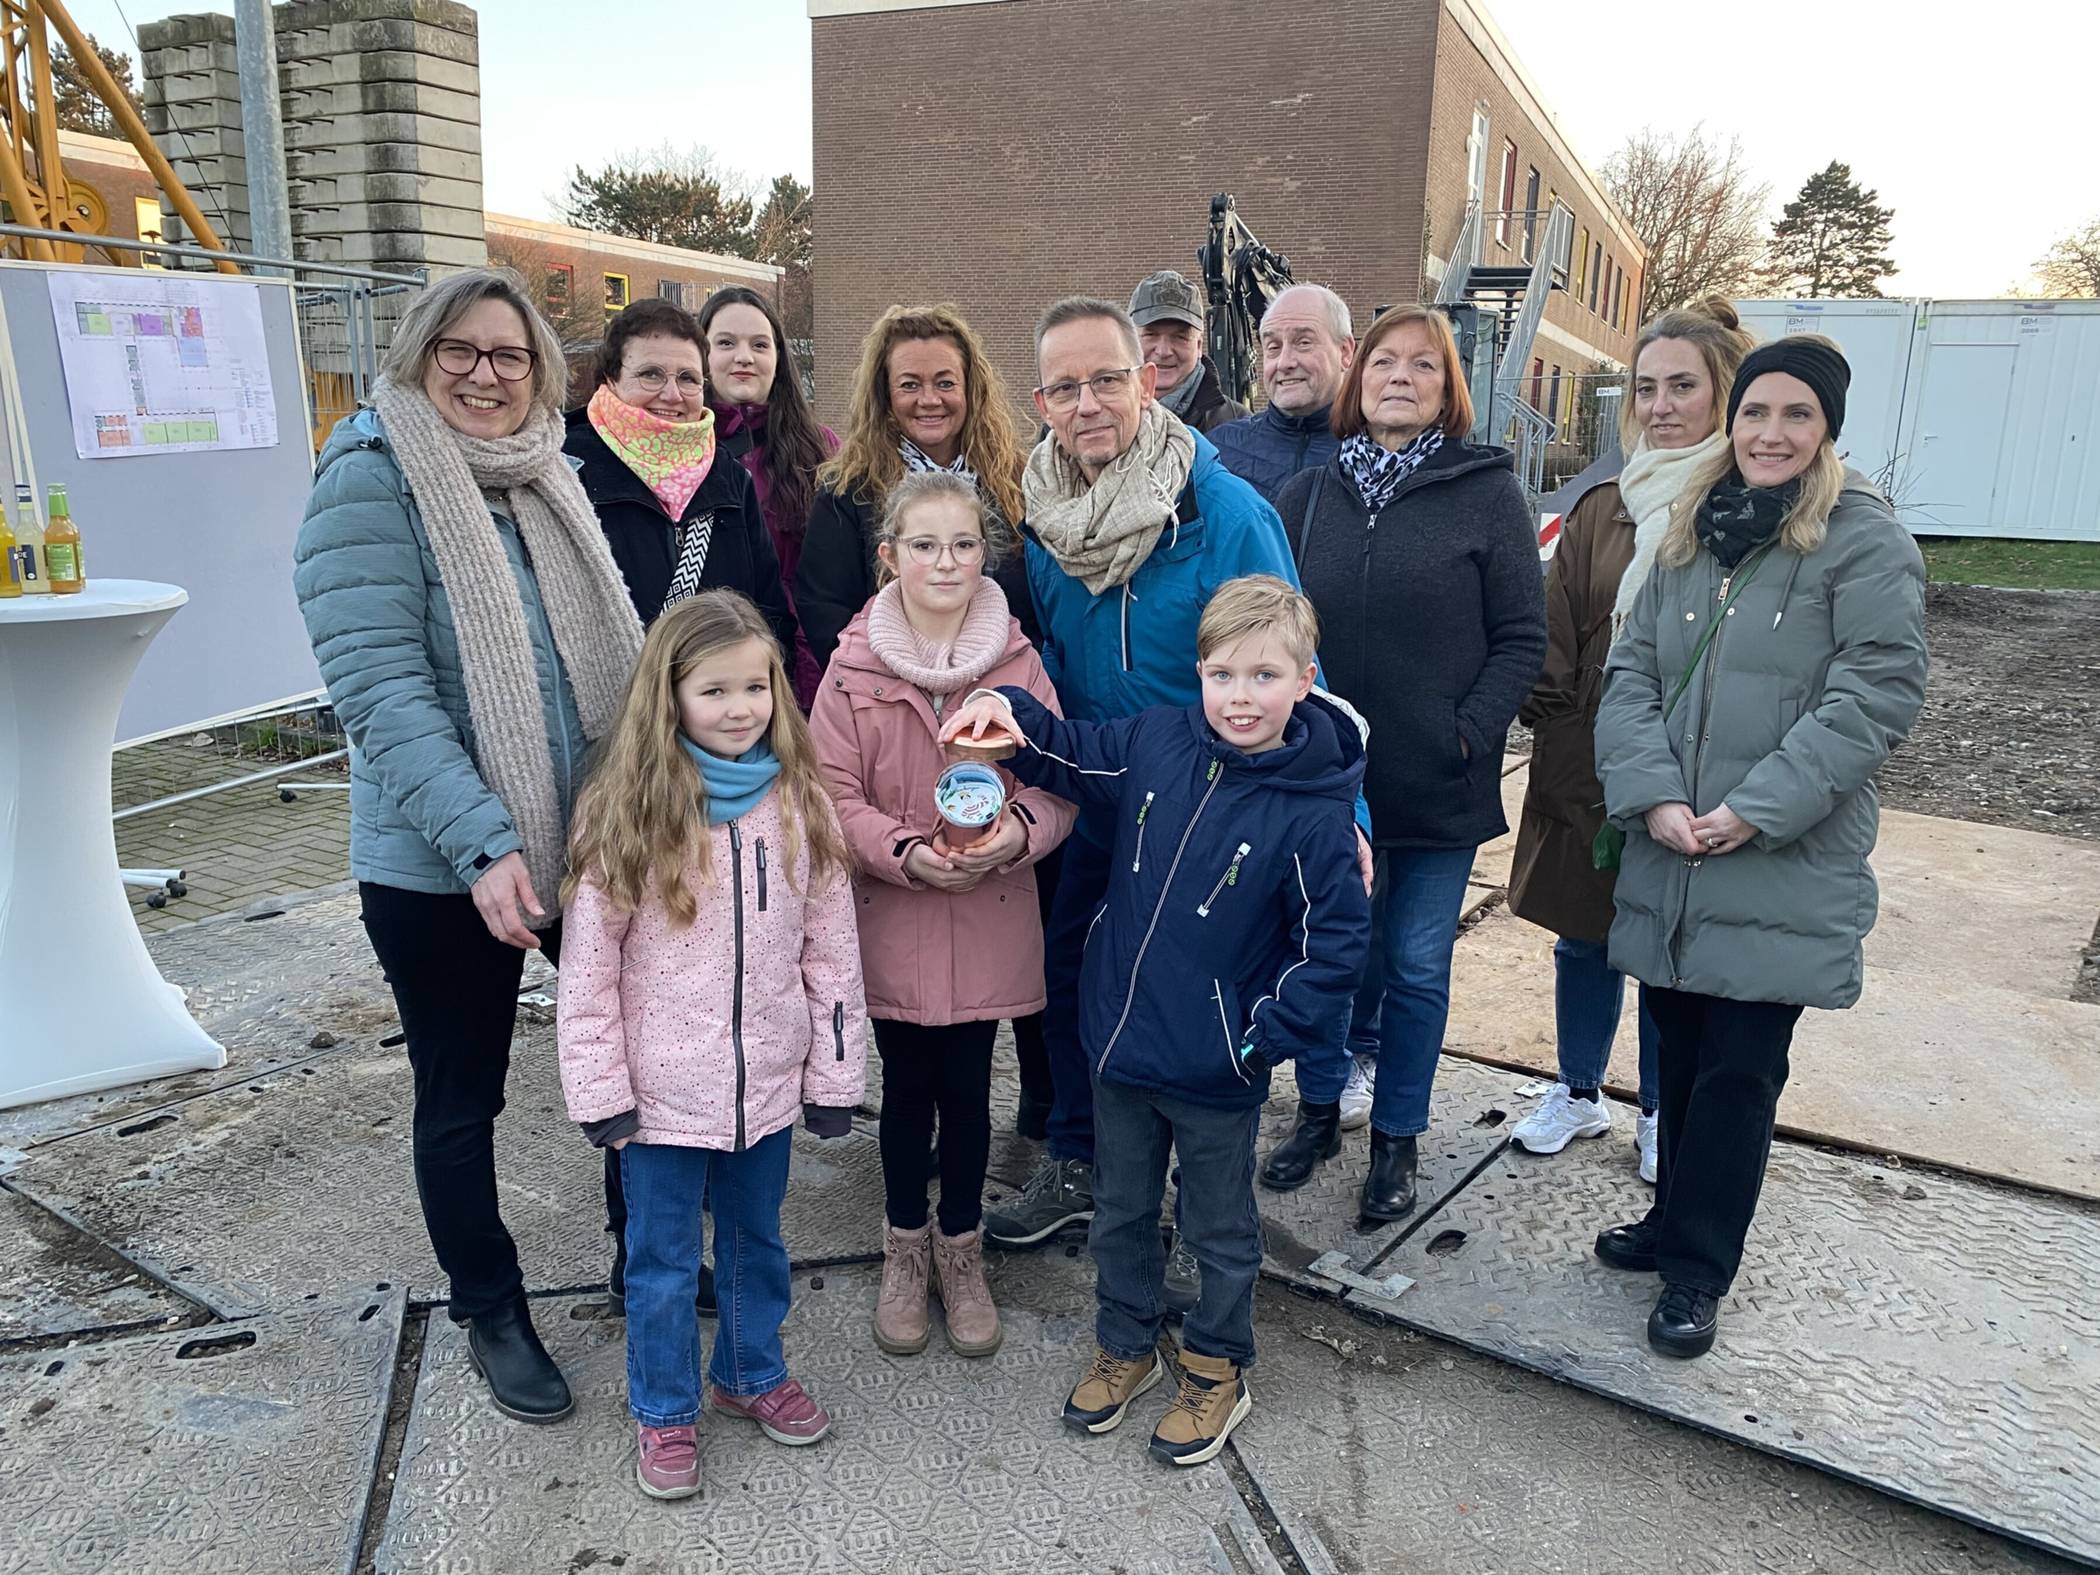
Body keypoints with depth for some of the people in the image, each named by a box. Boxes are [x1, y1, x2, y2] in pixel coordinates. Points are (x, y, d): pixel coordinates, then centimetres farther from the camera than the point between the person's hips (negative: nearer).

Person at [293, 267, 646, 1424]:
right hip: (442, 871, -6)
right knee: (462, 1099, 12)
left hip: (590, 842, 6)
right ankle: (490, 1313, 33)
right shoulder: (370, 484, -12)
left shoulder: (547, 480, 7)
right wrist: (483, 844, -27)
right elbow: (379, 690, -20)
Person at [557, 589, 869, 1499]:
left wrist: (834, 1075, 0)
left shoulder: (798, 803, -4)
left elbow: (831, 948, -1)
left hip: (766, 1084, 3)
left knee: (757, 1242, 21)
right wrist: (600, 1094, -9)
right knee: (664, 1263, 14)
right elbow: (588, 968, -9)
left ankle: (751, 1375, 45)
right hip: (662, 1093, -2)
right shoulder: (624, 815, -13)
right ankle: (664, 1414, 36)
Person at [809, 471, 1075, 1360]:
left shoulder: (1017, 662, -4)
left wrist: (1018, 831, -22)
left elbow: (1059, 783, -2)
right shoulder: (855, 665, -7)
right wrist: (905, 852, -21)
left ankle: (961, 1251, 35)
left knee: (967, 1090, 12)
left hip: (988, 923, 1)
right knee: (906, 1088, 14)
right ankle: (905, 1248, 37)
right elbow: (831, 795, -7)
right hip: (890, 918, 0)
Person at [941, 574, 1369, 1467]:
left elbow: (1337, 940, -12)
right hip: (1121, 1037, 5)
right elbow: (1074, 758, 10)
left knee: (1219, 1228, 18)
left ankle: (1218, 1371, 41)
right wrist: (1013, 716, -8)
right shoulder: (1157, 740, -7)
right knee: (1120, 1210, 23)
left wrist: (1268, 1034, -16)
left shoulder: (1315, 811, -19)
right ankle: (1125, 1348, 46)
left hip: (1216, 1070, -4)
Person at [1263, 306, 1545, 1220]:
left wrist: (1468, 735, -13)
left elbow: (1521, 639, -4)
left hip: (1439, 788, -2)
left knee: (1417, 966, 9)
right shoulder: (1306, 496, 4)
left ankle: (1397, 1139, 27)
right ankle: (1319, 1112, 34)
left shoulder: (1488, 493, -4)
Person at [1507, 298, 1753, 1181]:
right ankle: (1578, 1095, 35)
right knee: (1583, 939, 15)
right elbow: (1553, 654, 4)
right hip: (1589, 779, 3)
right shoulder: (1602, 513, 6)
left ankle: (1659, 1115, 32)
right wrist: (1574, 764, -5)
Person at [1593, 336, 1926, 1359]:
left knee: (1740, 1070, 2)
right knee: (1680, 1053, 16)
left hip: (1785, 872, -5)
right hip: (1671, 862, 5)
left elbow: (1878, 693, -13)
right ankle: (1678, 1220, 34)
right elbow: (1631, 673, 5)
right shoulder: (1687, 535, 10)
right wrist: (1653, 795, -10)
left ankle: (1697, 1269, 16)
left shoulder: (1864, 541, -6)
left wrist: (1756, 810, -17)